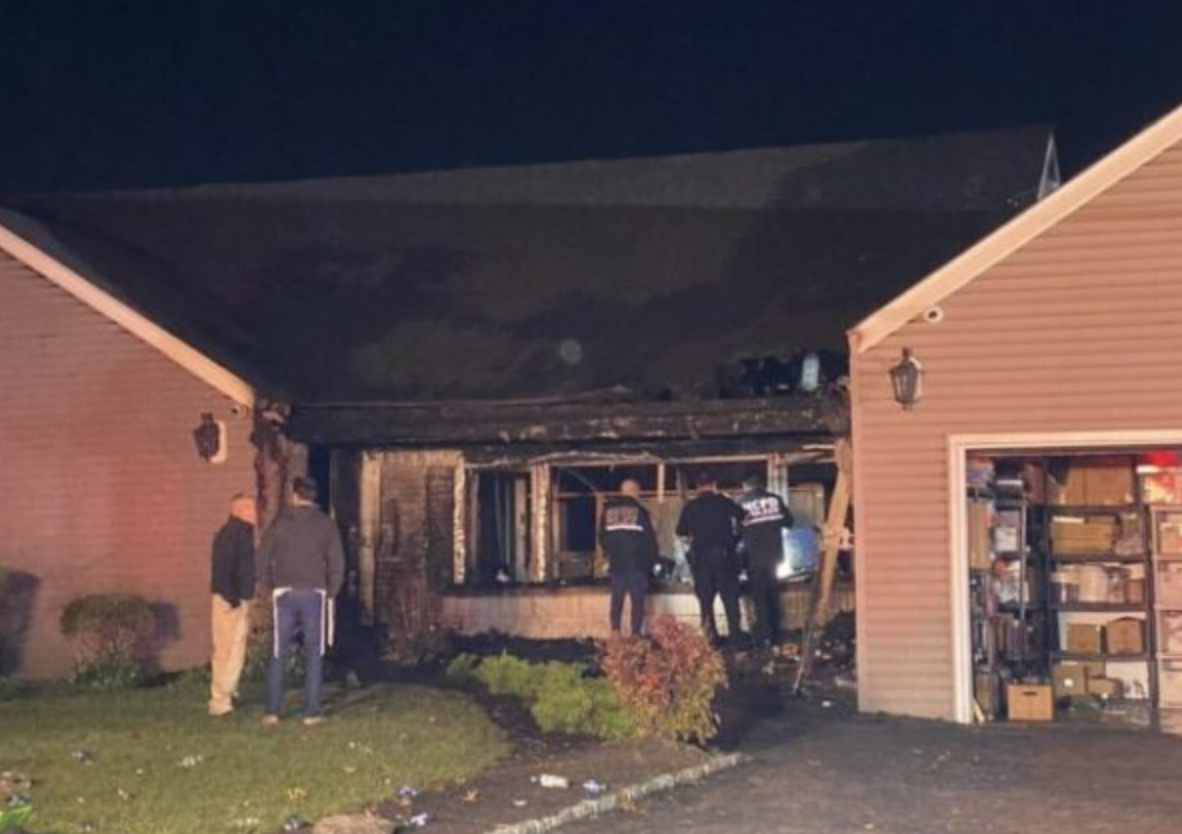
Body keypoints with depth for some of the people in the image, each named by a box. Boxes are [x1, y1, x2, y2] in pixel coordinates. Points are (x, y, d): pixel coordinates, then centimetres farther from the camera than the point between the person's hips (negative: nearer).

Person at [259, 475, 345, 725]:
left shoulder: (280, 522, 3)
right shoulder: (325, 524, 3)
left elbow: (264, 558, 3)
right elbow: (337, 562, 0)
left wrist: (270, 587, 12)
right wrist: (331, 593, 9)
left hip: (284, 593, 1)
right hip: (314, 593, -1)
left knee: (279, 654, 6)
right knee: (313, 655, 5)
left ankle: (272, 711, 5)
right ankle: (311, 712, 2)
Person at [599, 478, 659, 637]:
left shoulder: (608, 510, 5)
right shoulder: (639, 511, -7)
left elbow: (602, 537, 12)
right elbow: (650, 539, -3)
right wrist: (652, 560, 10)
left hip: (616, 563, 4)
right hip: (637, 564, -4)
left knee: (617, 598, 11)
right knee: (638, 600, 0)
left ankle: (615, 631, -2)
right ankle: (635, 635, -5)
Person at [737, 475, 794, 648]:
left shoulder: (742, 503, -2)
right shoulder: (775, 499, 3)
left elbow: (738, 528, 0)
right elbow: (788, 522, 5)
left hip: (754, 554, -3)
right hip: (774, 552, 3)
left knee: (759, 596, 1)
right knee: (773, 595, 13)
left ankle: (765, 637, -5)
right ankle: (775, 635, 15)